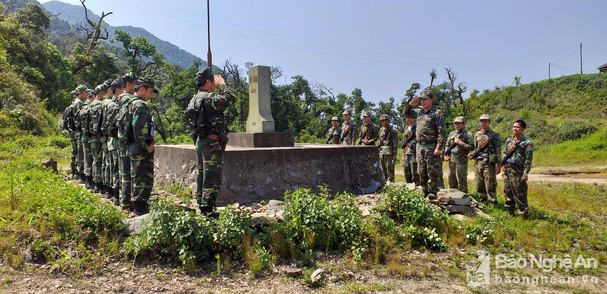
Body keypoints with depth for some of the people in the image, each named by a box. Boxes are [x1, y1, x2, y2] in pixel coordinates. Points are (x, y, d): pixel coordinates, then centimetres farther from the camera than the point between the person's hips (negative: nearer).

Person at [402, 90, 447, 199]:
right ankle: (424, 192, 21)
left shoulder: (437, 113, -8)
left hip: (431, 147, -7)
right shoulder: (419, 111, 14)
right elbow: (406, 113, 29)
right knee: (421, 172, 12)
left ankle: (432, 193, 5)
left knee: (432, 172, -2)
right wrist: (411, 104, 10)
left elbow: (442, 132, -13)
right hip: (420, 146, 7)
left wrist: (439, 148, -20)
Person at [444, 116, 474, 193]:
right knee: (452, 180, 11)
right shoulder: (452, 134, 15)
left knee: (461, 180, -5)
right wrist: (446, 154, 7)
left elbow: (471, 147, -9)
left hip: (461, 161, -6)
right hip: (451, 160, 6)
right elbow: (447, 145, 21)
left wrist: (460, 142, -14)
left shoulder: (467, 134, -2)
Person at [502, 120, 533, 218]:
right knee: (508, 193, 13)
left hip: (518, 173, -7)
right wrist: (503, 166, 15)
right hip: (507, 171, 7)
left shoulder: (527, 143, -7)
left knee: (520, 195, -3)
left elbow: (528, 160, -11)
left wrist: (525, 173, -16)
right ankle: (510, 213, 26)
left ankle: (524, 215, 8)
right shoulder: (509, 140, 12)